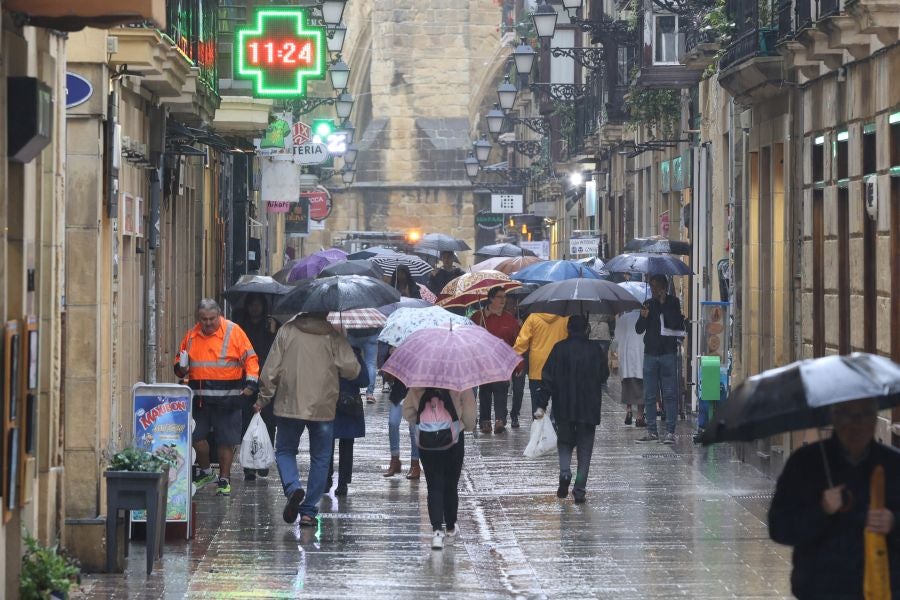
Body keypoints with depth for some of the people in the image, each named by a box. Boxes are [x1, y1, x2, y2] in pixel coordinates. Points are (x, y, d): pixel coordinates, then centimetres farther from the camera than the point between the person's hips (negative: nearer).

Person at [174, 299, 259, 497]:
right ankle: (205, 471, 27)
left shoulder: (234, 332, -4)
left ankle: (224, 480, 13)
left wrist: (251, 384, -13)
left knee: (226, 440, 1)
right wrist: (181, 368, -2)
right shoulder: (191, 335, 10)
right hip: (199, 399, 4)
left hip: (227, 399, -4)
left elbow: (250, 358, -3)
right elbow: (180, 362, 22)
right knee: (196, 436, 4)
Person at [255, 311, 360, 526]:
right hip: (323, 408, 0)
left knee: (285, 451, 15)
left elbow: (271, 369, -2)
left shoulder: (287, 331, -1)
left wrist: (263, 398, 8)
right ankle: (309, 511, 8)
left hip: (290, 405, 0)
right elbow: (351, 369, -7)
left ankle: (293, 487, -13)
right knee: (320, 458, 11)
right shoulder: (333, 336, -2)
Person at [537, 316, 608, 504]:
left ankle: (565, 472, -11)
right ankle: (579, 490, -1)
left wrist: (542, 405, -5)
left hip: (563, 408, 0)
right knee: (585, 447, 7)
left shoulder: (559, 349, -4)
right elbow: (604, 376, 7)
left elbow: (548, 378, -6)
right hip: (589, 408, 0)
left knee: (564, 442, 17)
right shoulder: (596, 350, -2)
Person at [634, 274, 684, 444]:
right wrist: (643, 317, -13)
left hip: (668, 353, -4)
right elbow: (638, 329, 8)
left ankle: (670, 432, -3)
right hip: (650, 353, 4)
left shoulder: (673, 303, 2)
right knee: (649, 396, 3)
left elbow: (677, 325, -12)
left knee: (669, 394, -4)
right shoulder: (648, 304, 11)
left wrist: (664, 305, -13)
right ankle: (651, 432, 8)